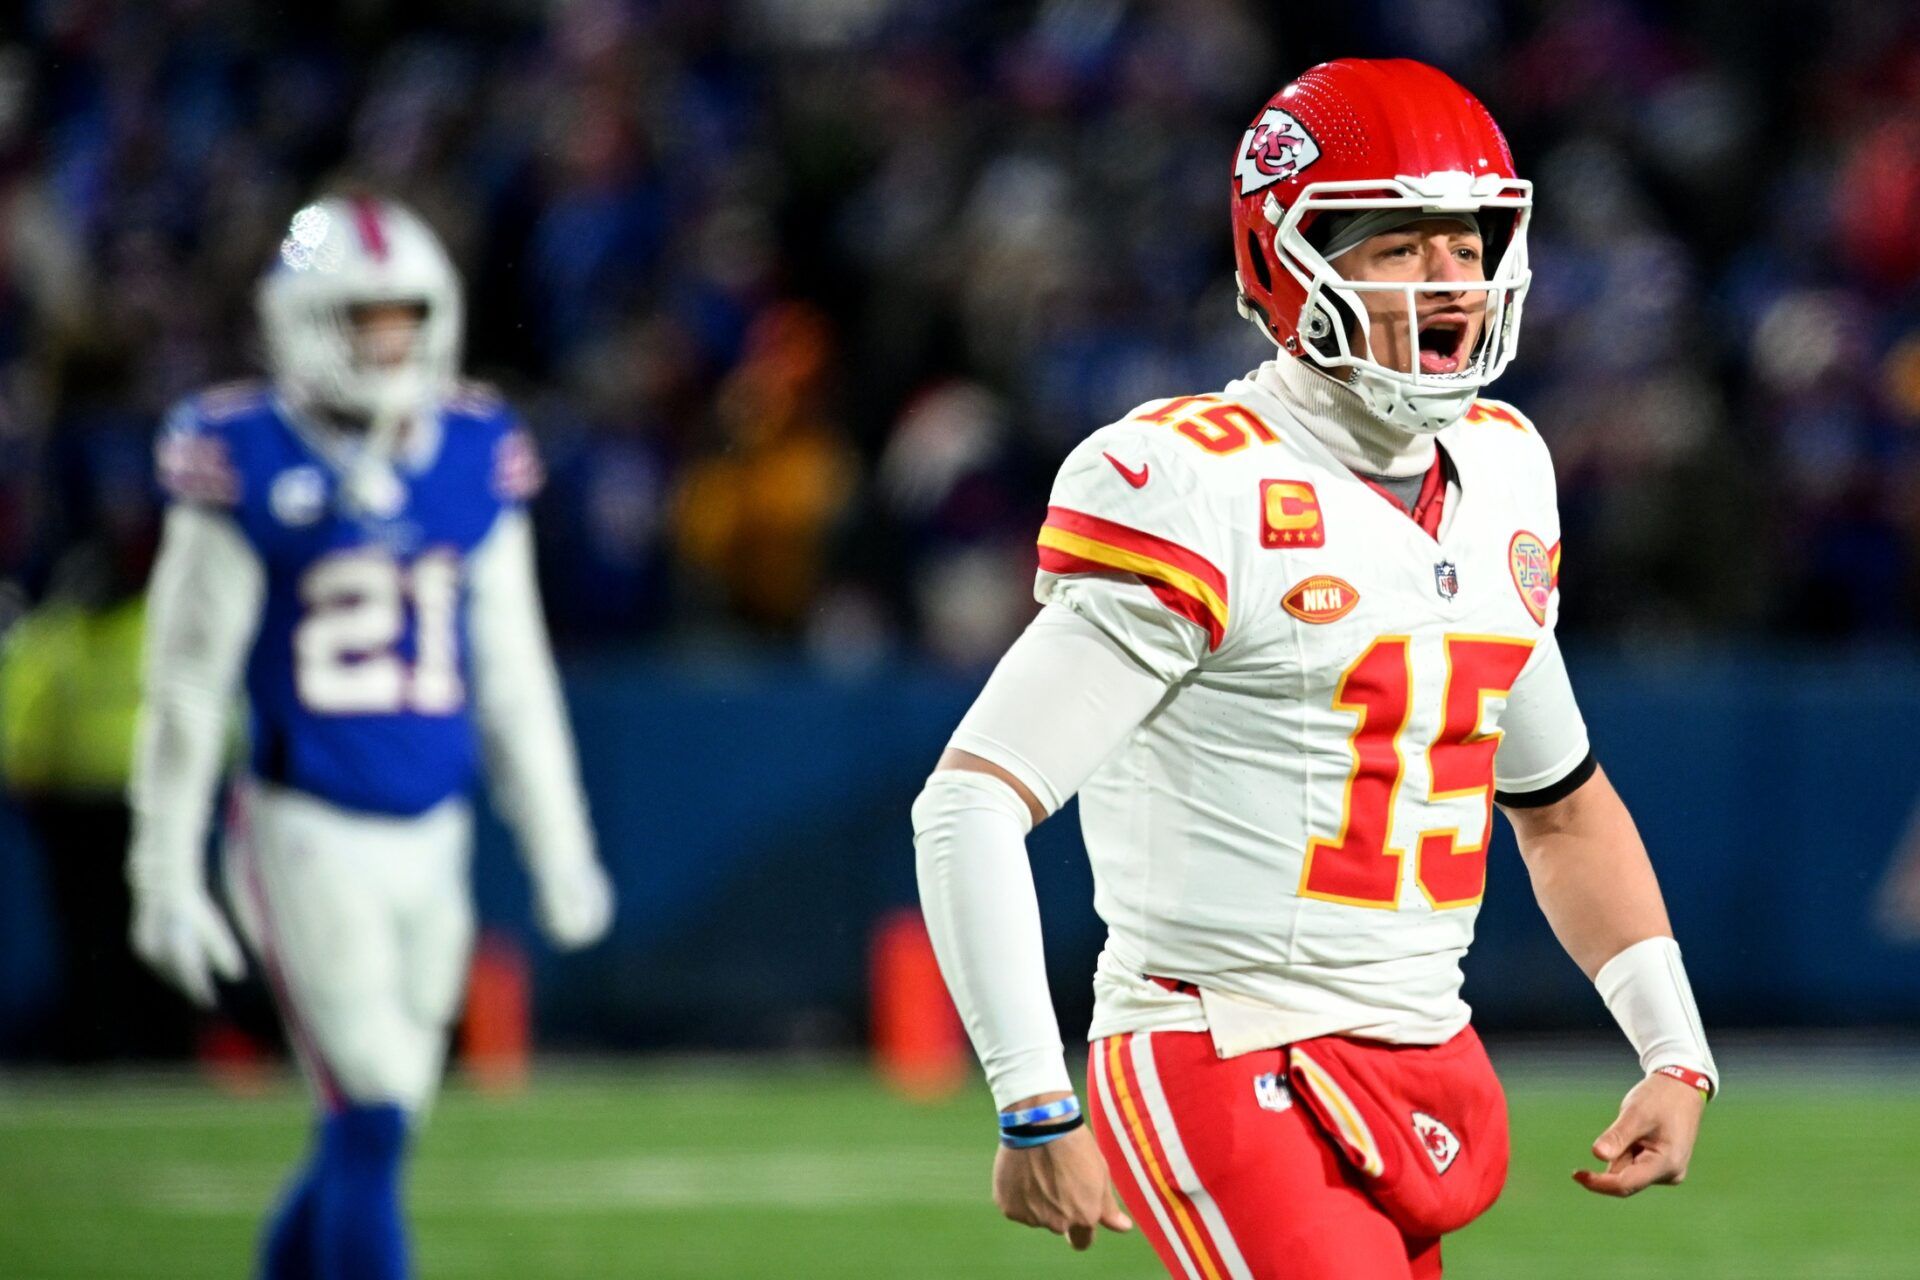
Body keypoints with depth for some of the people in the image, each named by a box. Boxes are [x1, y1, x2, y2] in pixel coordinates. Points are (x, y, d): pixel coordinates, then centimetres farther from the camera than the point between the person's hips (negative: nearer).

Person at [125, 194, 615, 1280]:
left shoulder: (476, 461, 6)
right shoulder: (246, 463, -8)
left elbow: (512, 675, 14)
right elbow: (189, 687, -5)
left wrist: (560, 852, 13)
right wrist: (166, 880, -5)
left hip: (431, 835, 5)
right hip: (306, 831, -5)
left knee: (369, 1139, 10)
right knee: (373, 1127, -12)